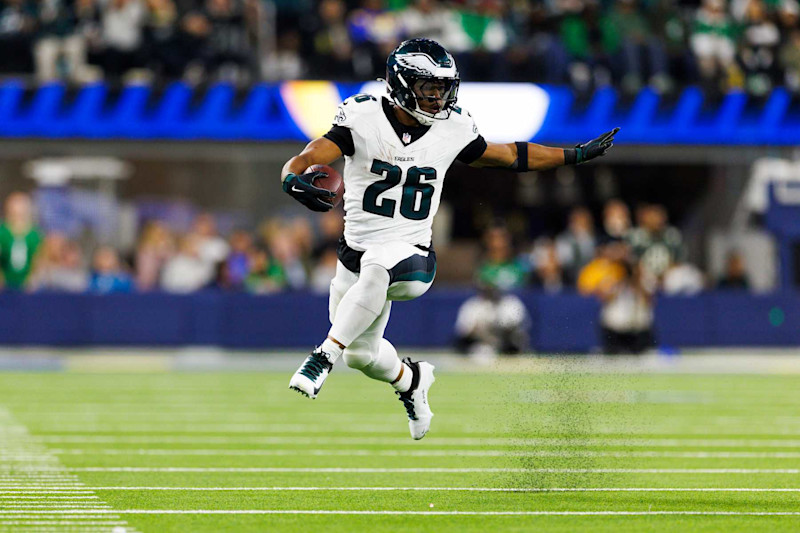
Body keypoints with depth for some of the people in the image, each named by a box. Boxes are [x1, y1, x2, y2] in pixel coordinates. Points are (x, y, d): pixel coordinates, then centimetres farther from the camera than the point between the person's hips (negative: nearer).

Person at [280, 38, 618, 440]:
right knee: (361, 353, 15)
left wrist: (576, 155, 14)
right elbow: (309, 157, -23)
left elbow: (509, 156, 13)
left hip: (409, 255, -1)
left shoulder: (451, 131, -2)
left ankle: (325, 357, -32)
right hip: (356, 251, 1)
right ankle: (410, 379, 49)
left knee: (374, 269, -38)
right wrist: (294, 179, -47)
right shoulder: (364, 123, -12)